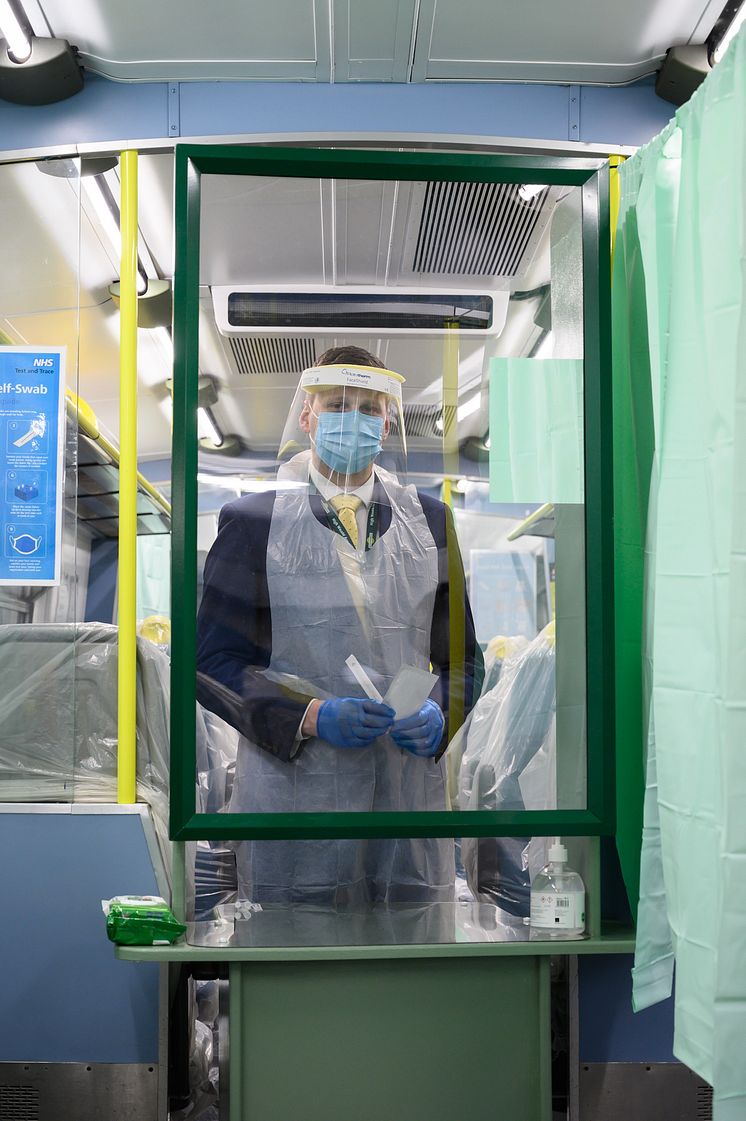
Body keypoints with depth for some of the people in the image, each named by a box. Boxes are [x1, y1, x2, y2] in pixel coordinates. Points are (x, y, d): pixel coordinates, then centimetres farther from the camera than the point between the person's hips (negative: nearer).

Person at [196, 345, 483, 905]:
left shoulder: (430, 519, 11)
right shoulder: (253, 520, 1)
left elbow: (462, 657, 14)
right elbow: (212, 661, -3)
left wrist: (440, 714, -7)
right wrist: (309, 715, -16)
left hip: (411, 799, 3)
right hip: (290, 801, -3)